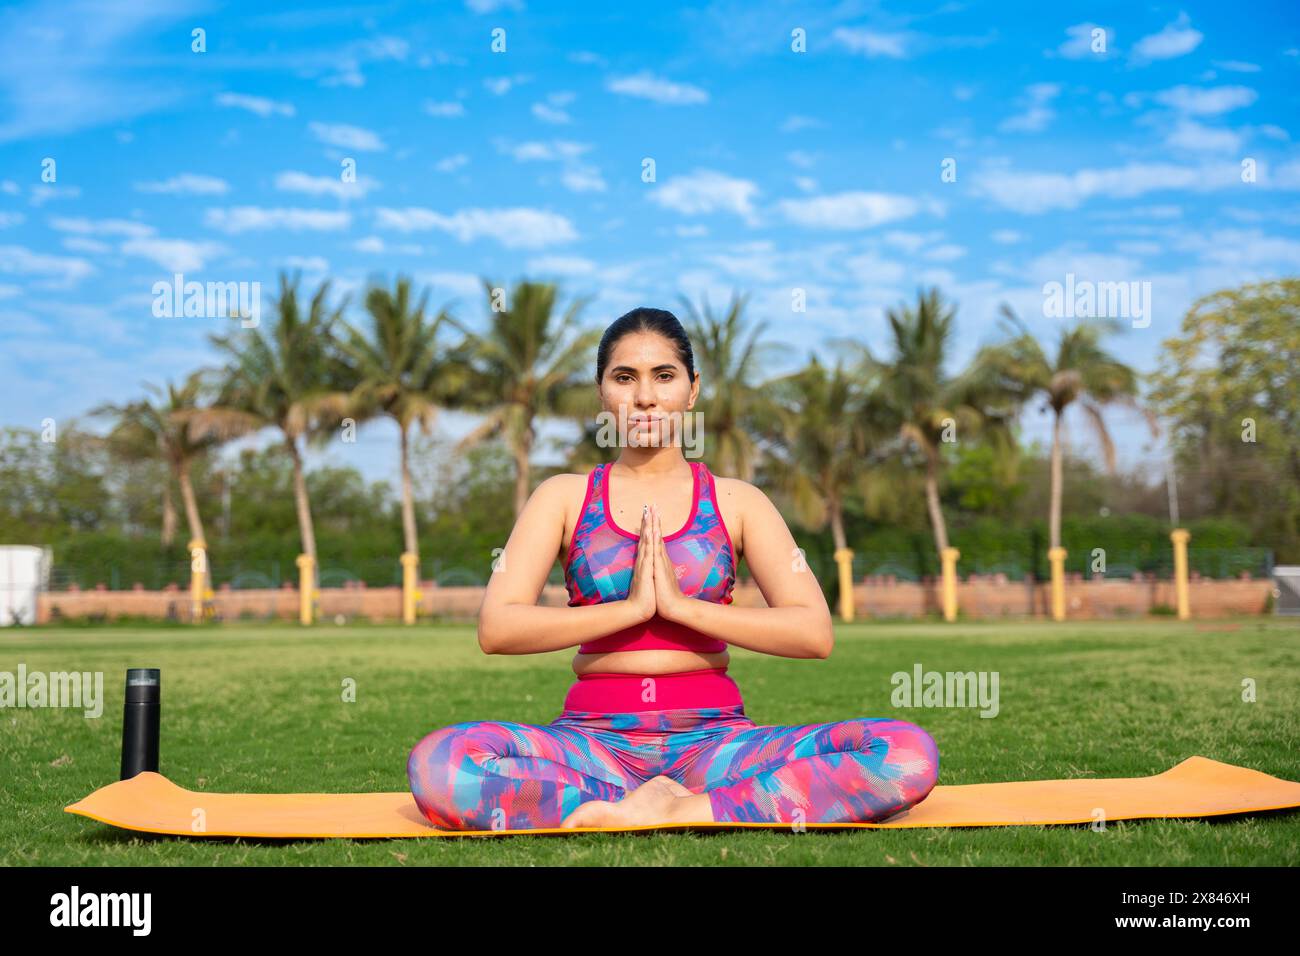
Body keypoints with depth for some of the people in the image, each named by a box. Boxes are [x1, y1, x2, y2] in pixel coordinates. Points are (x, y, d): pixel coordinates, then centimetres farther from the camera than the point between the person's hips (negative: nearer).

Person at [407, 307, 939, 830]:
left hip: (712, 737, 1)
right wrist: (632, 607, -11)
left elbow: (815, 633, -3)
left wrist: (680, 605, -10)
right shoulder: (565, 497, 10)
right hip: (596, 740, 0)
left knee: (909, 754, -25)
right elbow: (495, 629, -4)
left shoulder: (735, 501, 11)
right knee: (436, 764, -32)